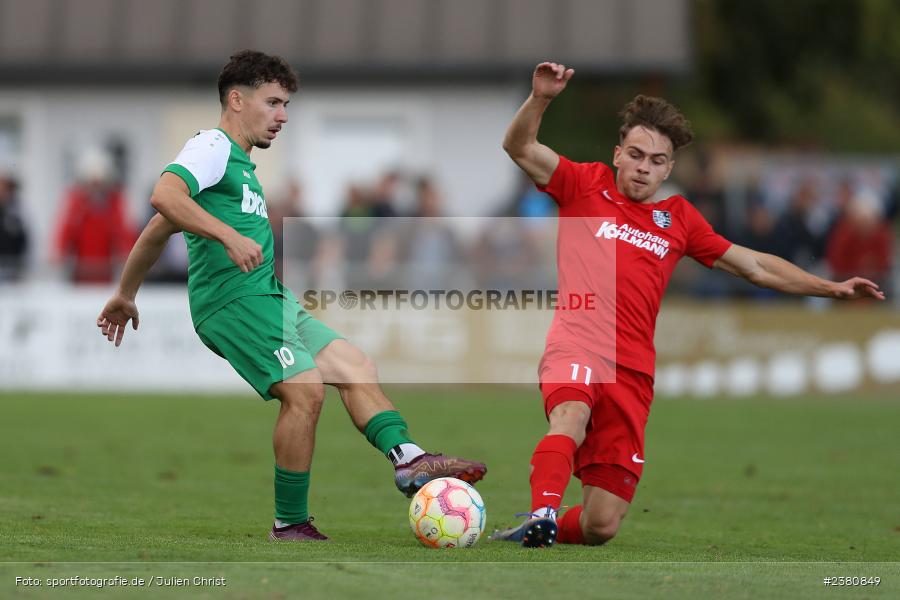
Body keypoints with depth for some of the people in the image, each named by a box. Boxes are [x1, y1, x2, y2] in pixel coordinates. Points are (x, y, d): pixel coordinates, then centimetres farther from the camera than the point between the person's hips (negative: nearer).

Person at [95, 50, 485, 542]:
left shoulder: (240, 163, 27)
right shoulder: (213, 147, -3)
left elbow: (159, 229, 32)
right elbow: (164, 196, -24)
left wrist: (125, 294, 35)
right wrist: (228, 236, -31)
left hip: (270, 299, 10)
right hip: (233, 301, -10)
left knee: (353, 366, 0)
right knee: (305, 389, -20)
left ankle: (407, 458, -12)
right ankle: (290, 525, -13)